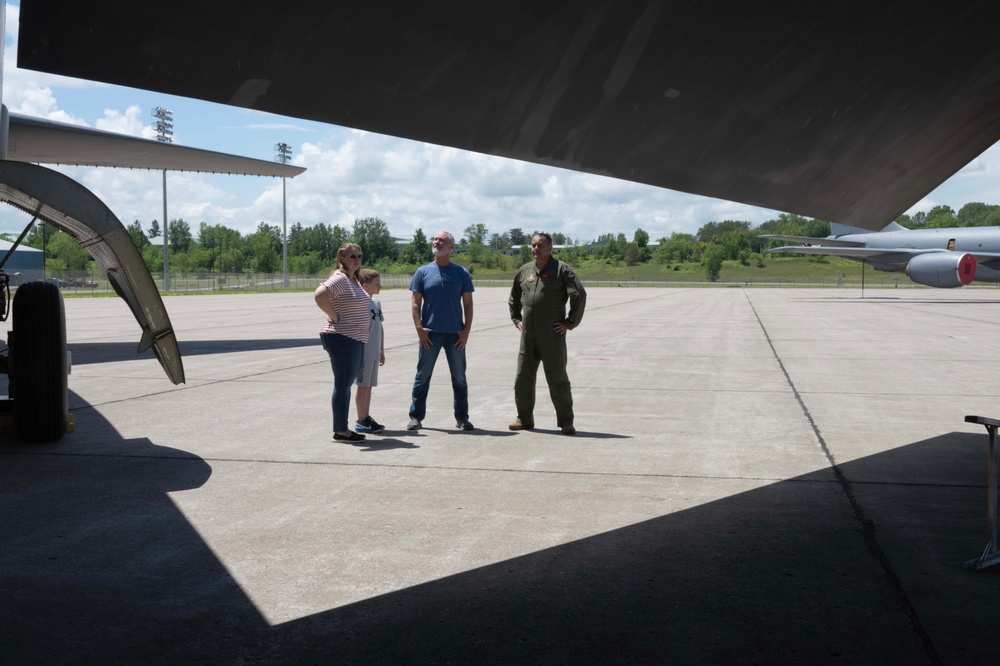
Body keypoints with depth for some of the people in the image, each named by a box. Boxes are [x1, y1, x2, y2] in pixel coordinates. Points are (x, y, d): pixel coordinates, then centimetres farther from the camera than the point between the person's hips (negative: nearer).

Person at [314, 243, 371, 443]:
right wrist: (335, 317, -22)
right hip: (342, 338, -10)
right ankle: (340, 431, 1)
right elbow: (320, 294, -30)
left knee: (346, 384, 14)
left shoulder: (354, 280, 16)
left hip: (355, 340, 10)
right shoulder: (340, 278, -14)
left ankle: (343, 429, 22)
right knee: (342, 385, -5)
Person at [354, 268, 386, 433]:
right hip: (364, 352, -8)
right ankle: (361, 421, 4)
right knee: (363, 386, -2)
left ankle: (366, 417, 20)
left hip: (374, 353, 8)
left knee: (369, 386, 12)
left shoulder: (377, 302, 13)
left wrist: (382, 351, 21)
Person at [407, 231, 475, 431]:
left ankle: (462, 417, 17)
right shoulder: (423, 272, 3)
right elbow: (415, 302, 2)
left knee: (459, 378, 8)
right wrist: (419, 328, -9)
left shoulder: (461, 273, 4)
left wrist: (466, 330, -5)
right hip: (430, 333, 0)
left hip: (455, 334, 1)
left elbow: (468, 304, 4)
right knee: (422, 376, 5)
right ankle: (416, 417, 13)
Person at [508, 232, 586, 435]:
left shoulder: (561, 269, -6)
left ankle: (566, 422, 9)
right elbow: (513, 298, 27)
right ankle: (525, 419, 21)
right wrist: (516, 319, 17)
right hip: (528, 335, 5)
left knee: (557, 378, 0)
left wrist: (570, 322, -11)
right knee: (522, 378, 8)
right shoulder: (524, 270, 12)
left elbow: (579, 294, -11)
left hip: (552, 335, -5)